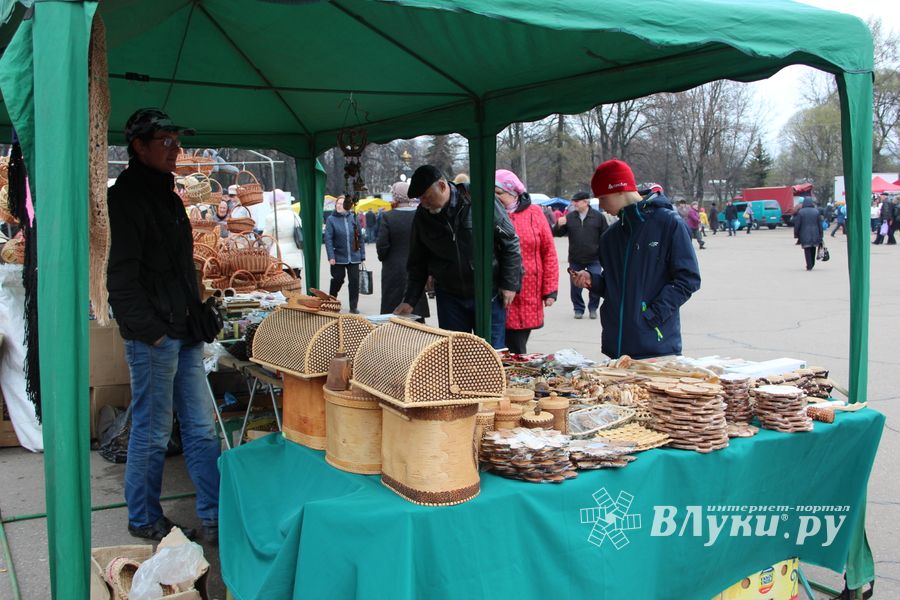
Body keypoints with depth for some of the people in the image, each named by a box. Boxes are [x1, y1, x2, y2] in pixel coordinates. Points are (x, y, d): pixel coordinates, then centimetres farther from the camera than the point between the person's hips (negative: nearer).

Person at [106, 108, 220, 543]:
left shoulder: (166, 195, 17)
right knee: (152, 433, 4)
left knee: (201, 429, 10)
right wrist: (149, 329, -20)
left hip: (183, 334, 9)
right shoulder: (127, 196, -11)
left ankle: (215, 518, 18)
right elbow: (121, 275, -18)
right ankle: (145, 521, 20)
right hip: (153, 337, -9)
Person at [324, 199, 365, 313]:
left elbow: (360, 237, 8)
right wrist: (331, 256, -14)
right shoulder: (331, 219, -4)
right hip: (338, 258, -2)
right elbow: (328, 239, -8)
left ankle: (353, 307, 12)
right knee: (338, 280, 7)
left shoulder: (353, 218, 3)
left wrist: (362, 254, 6)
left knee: (354, 281, 2)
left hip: (354, 258, 2)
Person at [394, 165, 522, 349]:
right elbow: (417, 263, 10)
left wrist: (510, 284, -7)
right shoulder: (422, 216, 1)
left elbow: (510, 242, -5)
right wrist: (409, 300, 3)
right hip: (449, 297, 3)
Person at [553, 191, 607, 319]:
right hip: (575, 259, 2)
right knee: (575, 286, 7)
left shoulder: (598, 216, -3)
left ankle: (593, 308, 17)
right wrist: (559, 225, -17)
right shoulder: (569, 217, 2)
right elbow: (558, 233, 5)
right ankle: (578, 309, 23)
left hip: (594, 259, -2)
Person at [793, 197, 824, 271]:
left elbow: (797, 225, -6)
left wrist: (796, 234, 4)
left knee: (807, 250, 1)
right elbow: (820, 225, 4)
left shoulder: (800, 212, -7)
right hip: (815, 234, 3)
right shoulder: (816, 211, 2)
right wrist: (820, 235, 9)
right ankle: (811, 265, 27)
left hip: (805, 235, -3)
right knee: (813, 250, 18)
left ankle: (809, 266, -4)